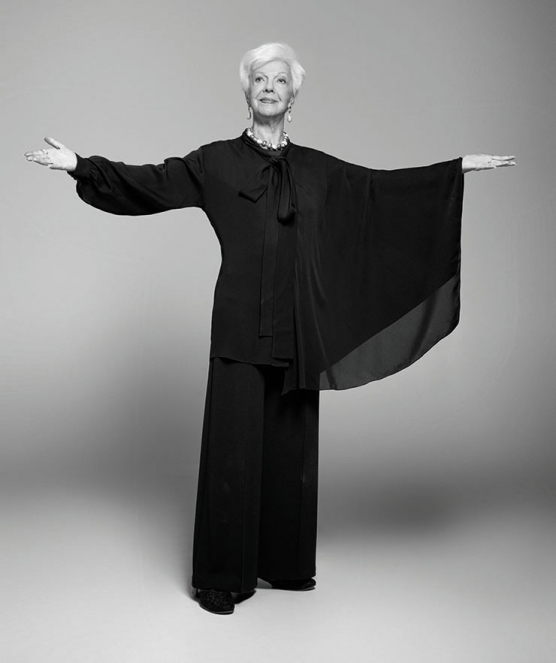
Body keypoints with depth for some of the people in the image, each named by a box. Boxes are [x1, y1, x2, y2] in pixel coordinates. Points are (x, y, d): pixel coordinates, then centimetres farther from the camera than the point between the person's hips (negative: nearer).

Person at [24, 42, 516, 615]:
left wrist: (460, 167, 18)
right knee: (233, 445, -3)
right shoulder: (215, 162, 6)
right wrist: (79, 165, -8)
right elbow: (148, 182, 1)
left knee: (292, 445, 9)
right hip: (239, 326, -3)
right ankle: (222, 576, 11)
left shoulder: (317, 169, 14)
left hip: (297, 331, 4)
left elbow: (384, 187, 17)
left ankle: (286, 562, 26)